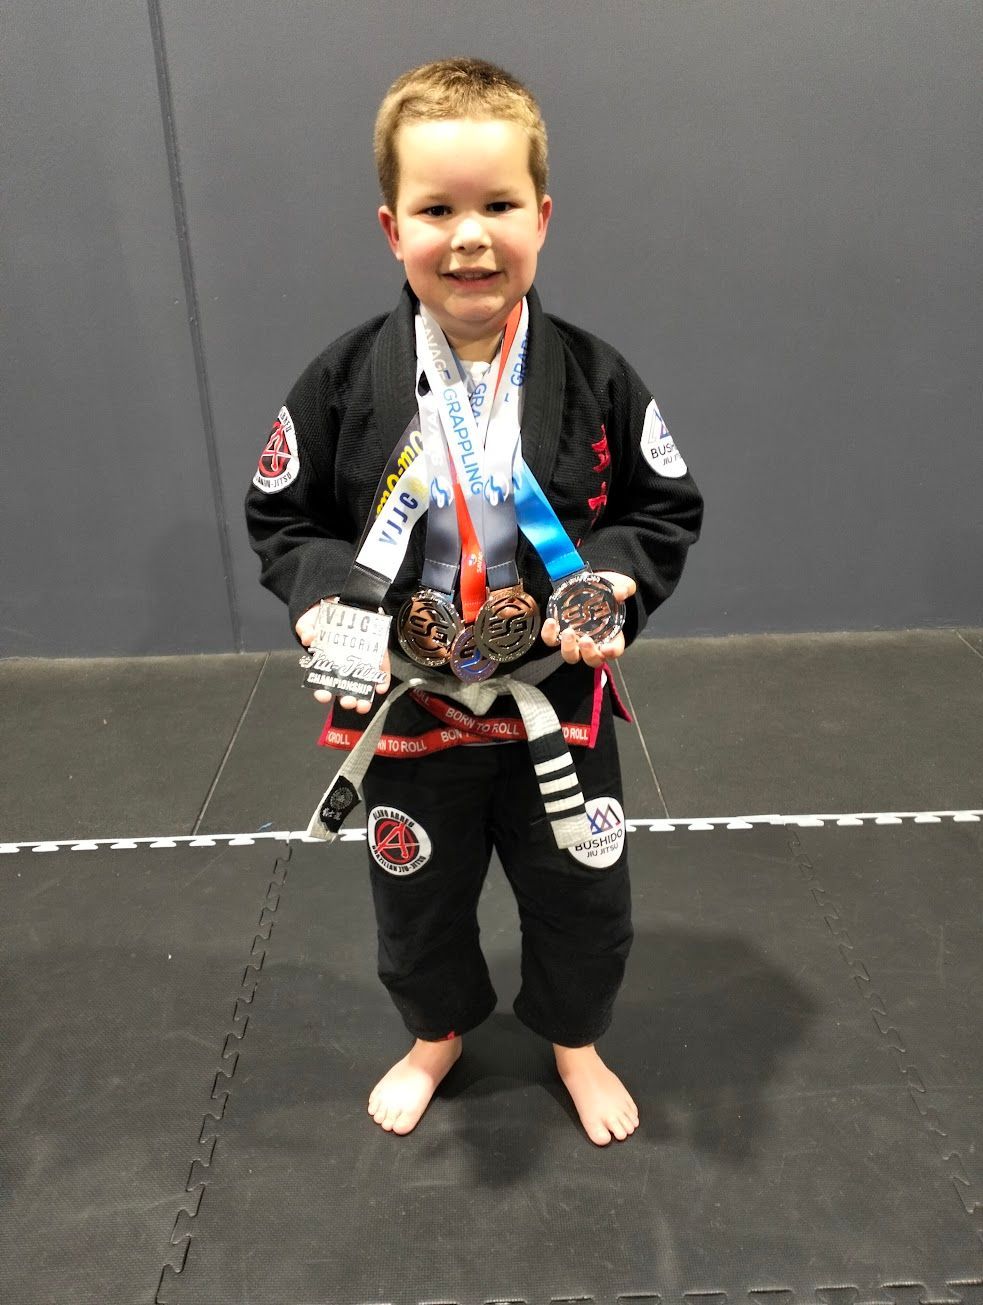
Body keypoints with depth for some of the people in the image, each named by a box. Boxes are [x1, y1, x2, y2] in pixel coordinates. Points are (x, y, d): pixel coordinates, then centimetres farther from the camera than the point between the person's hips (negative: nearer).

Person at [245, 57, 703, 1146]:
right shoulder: (344, 382, -11)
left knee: (583, 898, 18)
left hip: (559, 706, 0)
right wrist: (323, 596, -18)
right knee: (417, 900, 22)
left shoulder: (594, 379, -10)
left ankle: (574, 1039, 51)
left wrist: (615, 583, -18)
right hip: (405, 711, 1)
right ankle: (438, 1034, 54)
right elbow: (280, 516, 0)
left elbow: (668, 510, 0)